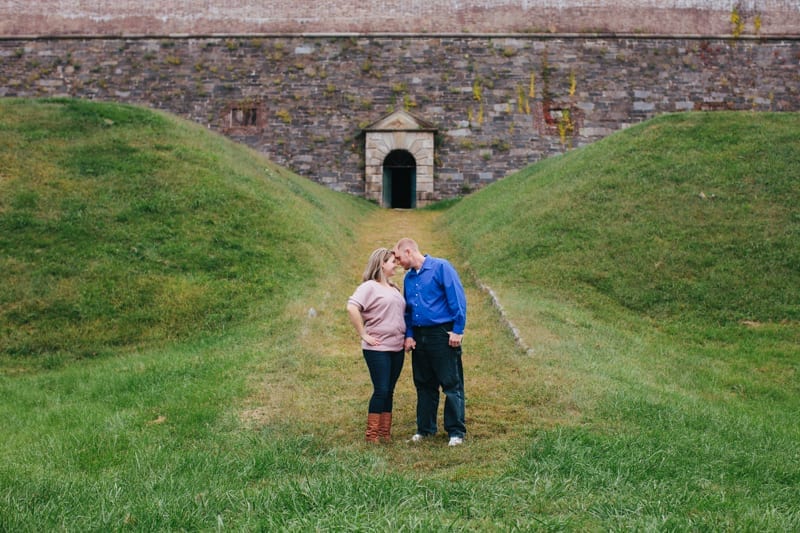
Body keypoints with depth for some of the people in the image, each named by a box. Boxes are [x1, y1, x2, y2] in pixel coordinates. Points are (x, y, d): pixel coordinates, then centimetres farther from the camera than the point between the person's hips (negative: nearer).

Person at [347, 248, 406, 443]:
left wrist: (406, 336, 15)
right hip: (378, 348, -7)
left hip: (397, 348, 7)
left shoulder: (393, 288, 17)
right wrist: (364, 335, -19)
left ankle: (385, 433, 15)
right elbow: (352, 308, -22)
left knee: (389, 391, 9)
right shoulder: (370, 287, -8)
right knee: (381, 390, -8)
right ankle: (372, 434, 0)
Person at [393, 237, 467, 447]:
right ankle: (425, 428, 22)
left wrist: (458, 330, -14)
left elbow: (457, 298, -11)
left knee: (451, 384, -2)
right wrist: (408, 335, 6)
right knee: (424, 385, 13)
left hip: (443, 334, -7)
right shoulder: (409, 278, 13)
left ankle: (456, 431, 4)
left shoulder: (441, 267, -7)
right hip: (419, 336, 7)